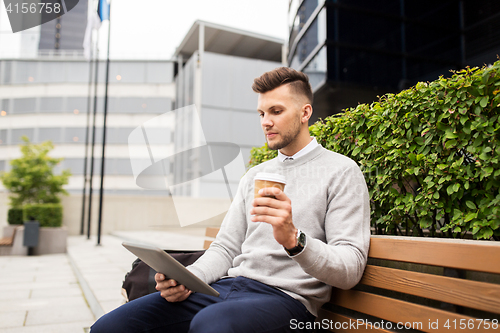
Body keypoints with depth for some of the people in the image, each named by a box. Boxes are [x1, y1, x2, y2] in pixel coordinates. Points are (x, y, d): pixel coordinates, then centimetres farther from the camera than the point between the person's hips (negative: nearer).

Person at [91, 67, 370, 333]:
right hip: (227, 286, 6)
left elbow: (350, 270, -8)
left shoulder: (341, 171, 0)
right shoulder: (254, 176, 20)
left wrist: (294, 239, -26)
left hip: (286, 296, -5)